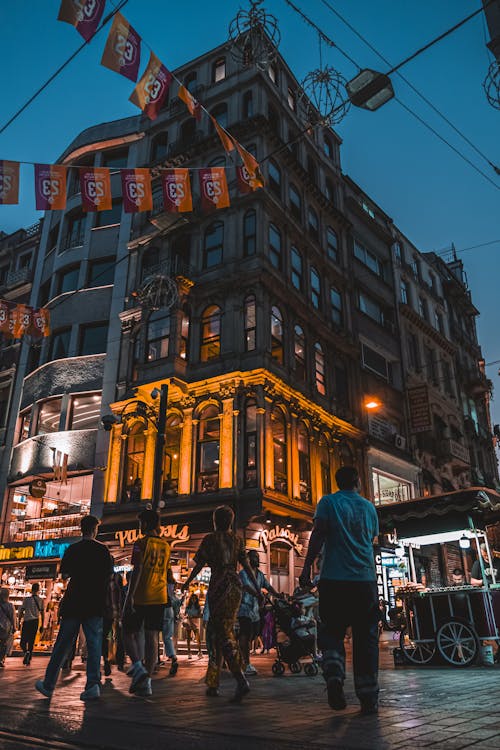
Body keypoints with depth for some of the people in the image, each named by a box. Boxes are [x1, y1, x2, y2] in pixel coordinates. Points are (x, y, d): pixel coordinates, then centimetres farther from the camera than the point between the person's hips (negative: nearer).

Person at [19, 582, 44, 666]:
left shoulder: (27, 599, -4)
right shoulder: (40, 600, 4)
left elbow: (21, 611, -4)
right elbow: (42, 613, 7)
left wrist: (19, 622, 6)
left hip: (26, 621, -3)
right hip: (35, 622, 3)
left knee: (23, 641, 4)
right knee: (31, 642, 10)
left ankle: (26, 651, -25)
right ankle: (28, 660, 9)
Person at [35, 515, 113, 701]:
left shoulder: (73, 549, 2)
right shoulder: (103, 550, 0)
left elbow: (64, 574, 8)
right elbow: (110, 576, 1)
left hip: (73, 602, 1)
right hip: (95, 604, -1)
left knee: (62, 644, 11)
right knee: (94, 643, 1)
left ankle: (48, 684, 19)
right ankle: (93, 684, -10)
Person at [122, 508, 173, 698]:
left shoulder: (141, 543, -7)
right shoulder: (165, 546, 12)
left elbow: (137, 570, -17)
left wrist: (130, 596, -19)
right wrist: (172, 581, 42)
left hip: (139, 597, -5)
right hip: (159, 597, 5)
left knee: (129, 633, 9)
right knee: (152, 636, 4)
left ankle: (138, 666, -12)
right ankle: (146, 682, 2)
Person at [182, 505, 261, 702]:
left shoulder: (210, 539, -2)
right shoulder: (237, 540, 9)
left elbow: (199, 565, 0)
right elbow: (247, 566, 4)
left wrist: (187, 582, 15)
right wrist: (257, 589, 6)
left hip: (218, 586, -5)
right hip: (235, 587, 5)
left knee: (223, 634, -8)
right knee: (221, 632, 13)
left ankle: (241, 680, -23)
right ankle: (212, 682, 19)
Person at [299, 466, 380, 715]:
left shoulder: (328, 502, 1)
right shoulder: (369, 507, 12)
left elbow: (318, 534, -8)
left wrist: (307, 567, -7)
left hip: (334, 579, -2)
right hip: (366, 580, 3)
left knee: (331, 632, 8)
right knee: (365, 638, 8)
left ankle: (334, 676, -15)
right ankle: (369, 698, 7)